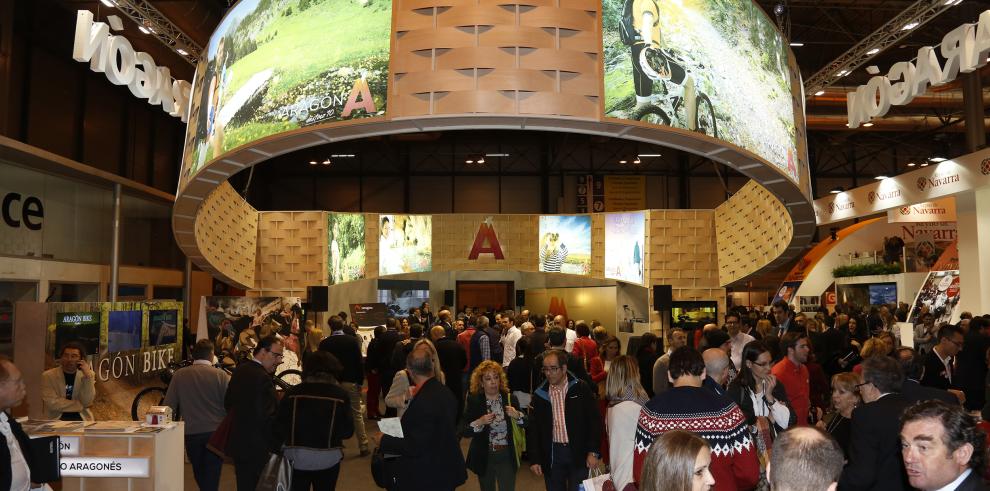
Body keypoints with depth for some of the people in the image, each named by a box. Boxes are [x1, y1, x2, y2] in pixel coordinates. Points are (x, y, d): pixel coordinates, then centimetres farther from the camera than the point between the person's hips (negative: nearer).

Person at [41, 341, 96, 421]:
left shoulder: (89, 374, 3)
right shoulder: (48, 376, -2)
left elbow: (86, 402, -7)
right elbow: (52, 403, -11)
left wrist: (88, 376, -15)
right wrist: (80, 405, -10)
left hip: (81, 417, 2)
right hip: (56, 417, -1)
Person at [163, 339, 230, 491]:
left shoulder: (179, 375, -2)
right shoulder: (221, 375, -9)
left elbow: (168, 407, -2)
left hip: (191, 434, 3)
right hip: (215, 433, -2)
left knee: (200, 476, 20)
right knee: (212, 477, 5)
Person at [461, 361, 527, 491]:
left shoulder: (510, 399, -3)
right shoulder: (473, 401, -7)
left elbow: (526, 424, 1)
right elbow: (464, 432, -10)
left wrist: (517, 415, -19)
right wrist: (479, 423, -26)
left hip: (507, 457, 0)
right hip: (484, 458, 0)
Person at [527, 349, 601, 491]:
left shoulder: (581, 388, -3)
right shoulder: (539, 394, 2)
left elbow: (594, 421, -3)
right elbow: (533, 428, 5)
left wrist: (593, 452, -9)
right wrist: (535, 459, 0)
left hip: (578, 452, -2)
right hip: (552, 454, 2)